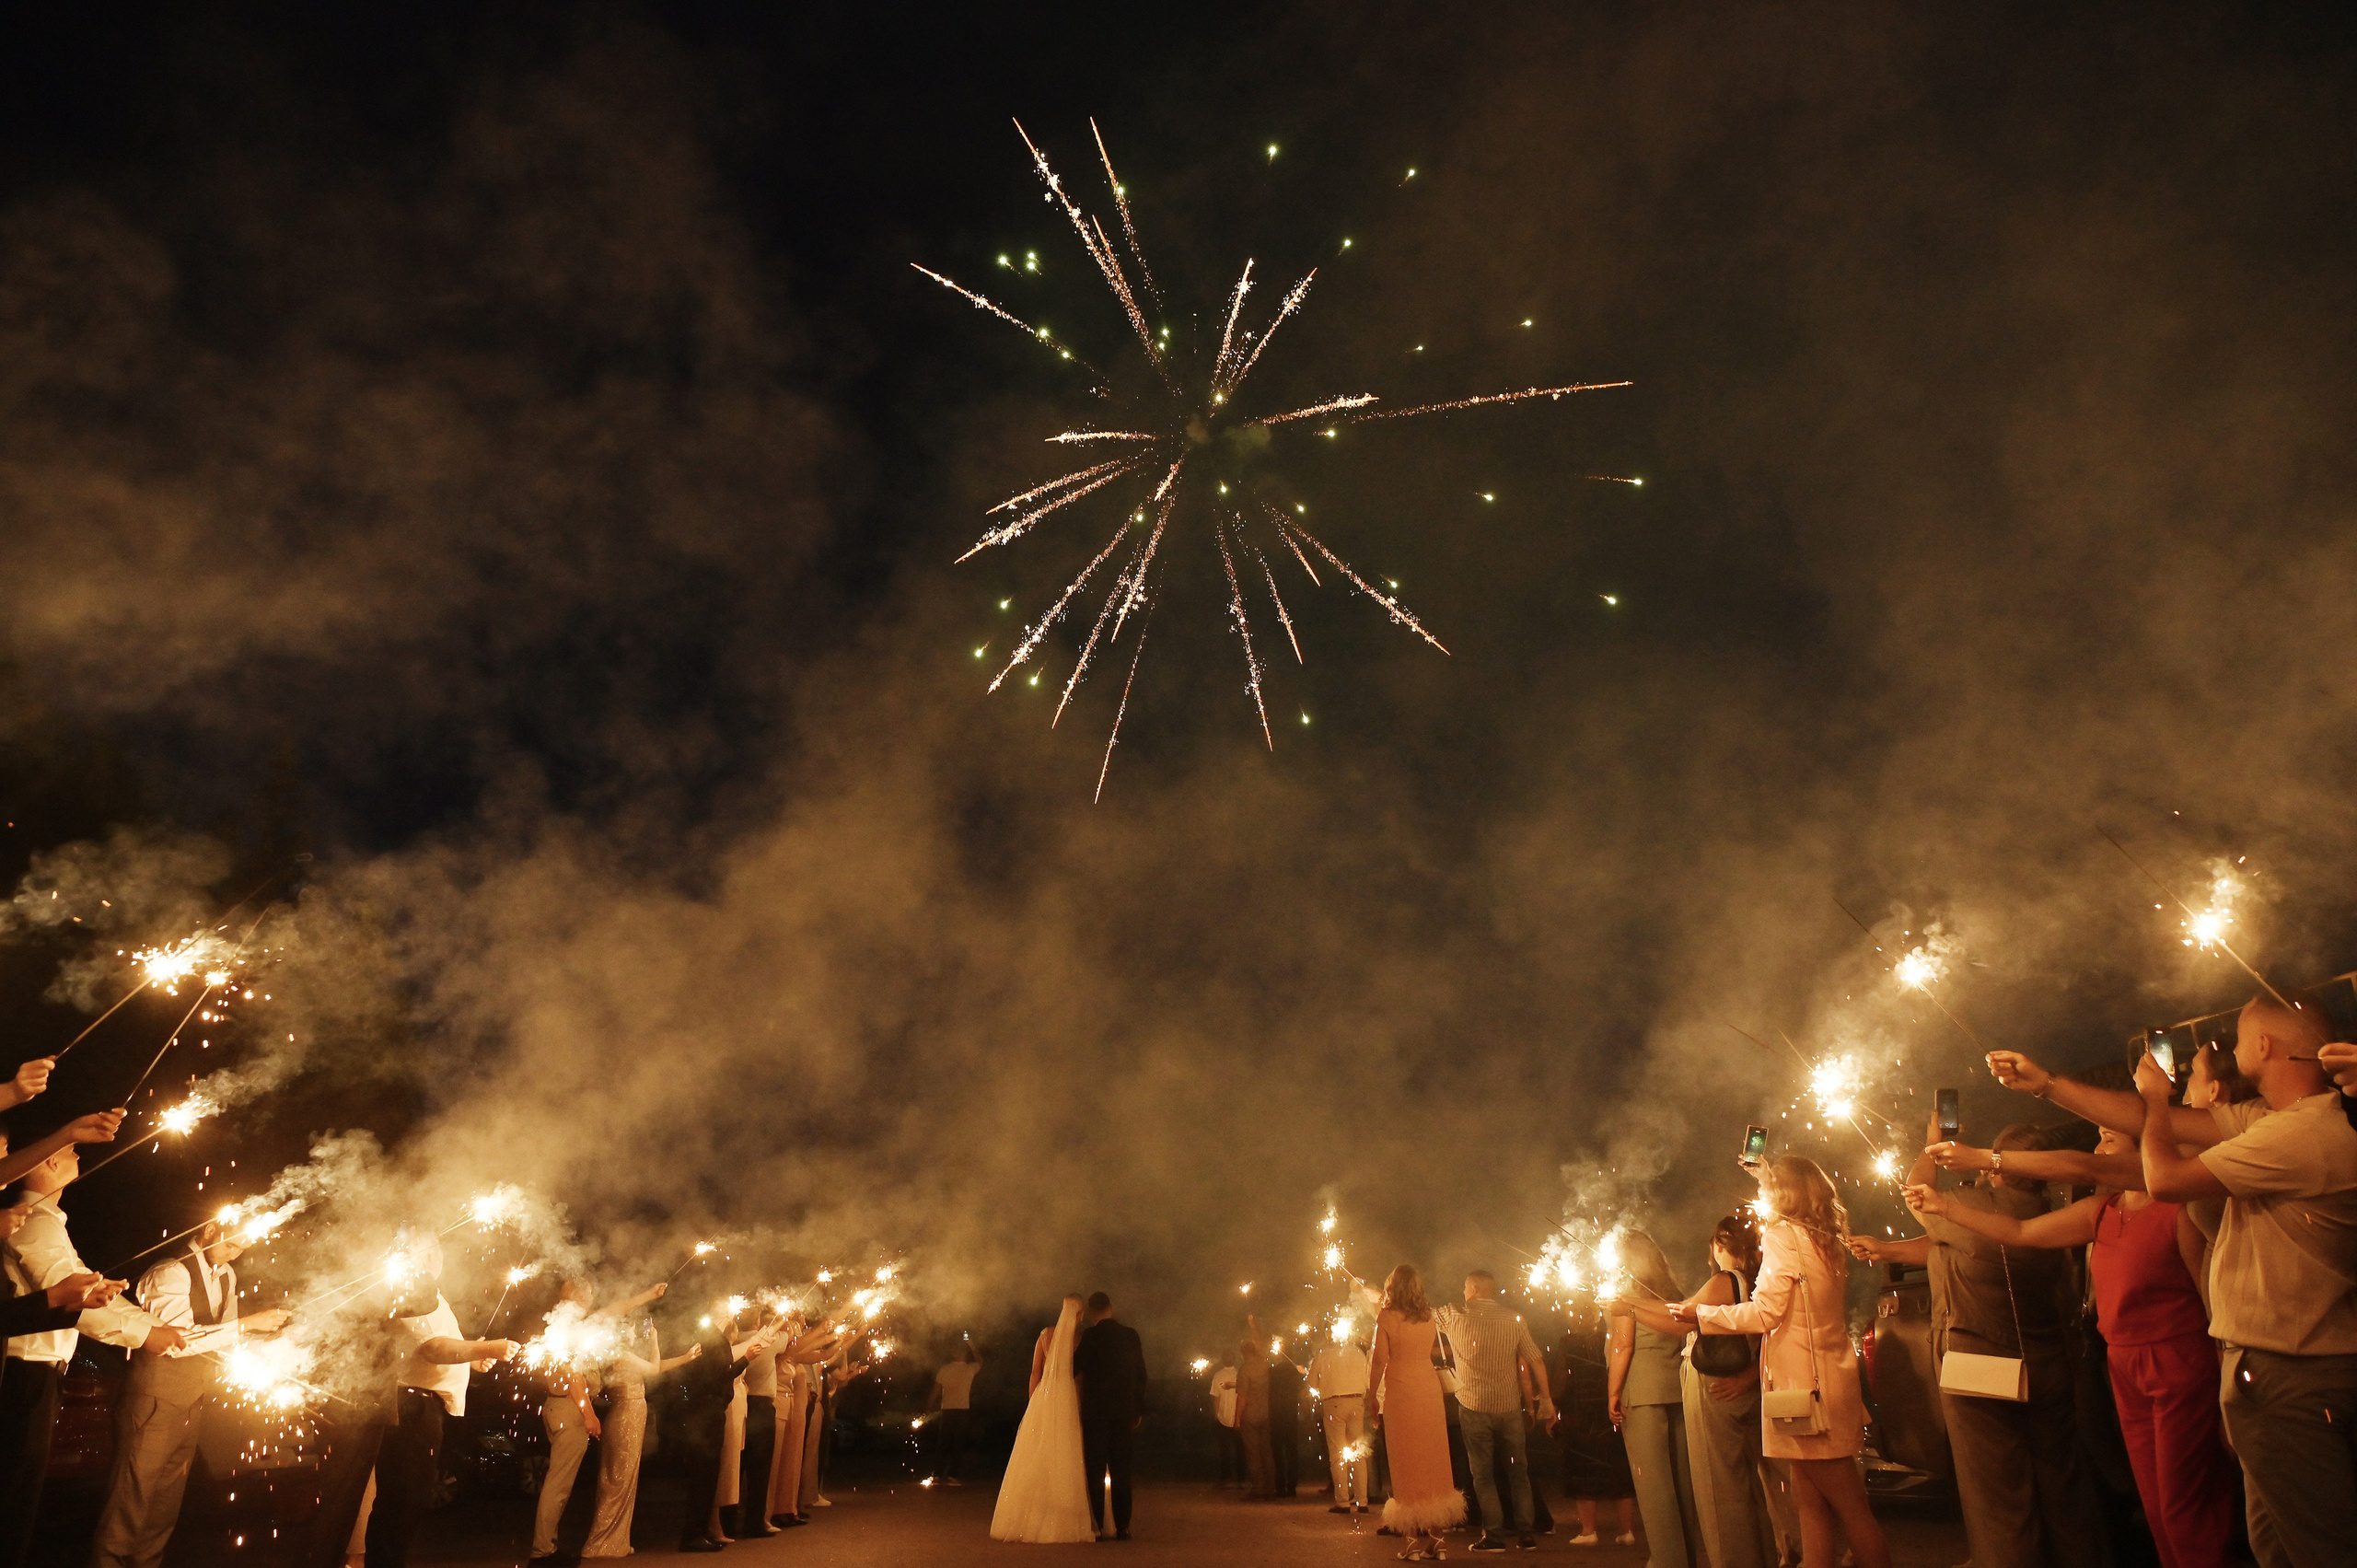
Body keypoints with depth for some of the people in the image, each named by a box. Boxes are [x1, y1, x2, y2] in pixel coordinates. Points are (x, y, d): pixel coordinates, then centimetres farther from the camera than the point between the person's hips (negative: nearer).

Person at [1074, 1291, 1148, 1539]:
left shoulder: (1091, 1335, -9)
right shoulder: (1131, 1335, 5)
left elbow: (1074, 1368, -6)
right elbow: (1141, 1374, 9)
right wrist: (1139, 1409, 16)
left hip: (1096, 1411, -4)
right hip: (1124, 1411, 4)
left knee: (1096, 1470, 2)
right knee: (1121, 1470, 9)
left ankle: (1097, 1525, 0)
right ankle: (1122, 1526, 8)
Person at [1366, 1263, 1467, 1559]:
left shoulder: (1387, 1316, -8)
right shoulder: (1429, 1317, 7)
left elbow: (1379, 1359, -10)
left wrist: (1372, 1396, 0)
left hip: (1399, 1391, -4)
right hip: (1429, 1388, 5)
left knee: (1407, 1461, 3)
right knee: (1433, 1459, 10)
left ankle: (1417, 1539, 5)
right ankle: (1434, 1537, 16)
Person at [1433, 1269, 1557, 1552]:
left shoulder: (1454, 1316, -5)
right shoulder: (1513, 1319, 0)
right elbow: (1536, 1360, 0)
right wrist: (1546, 1398, 10)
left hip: (1474, 1406, -2)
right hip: (1509, 1406, 3)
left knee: (1483, 1474, 7)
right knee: (1518, 1471, 15)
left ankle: (1494, 1535, 4)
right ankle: (1527, 1532, 15)